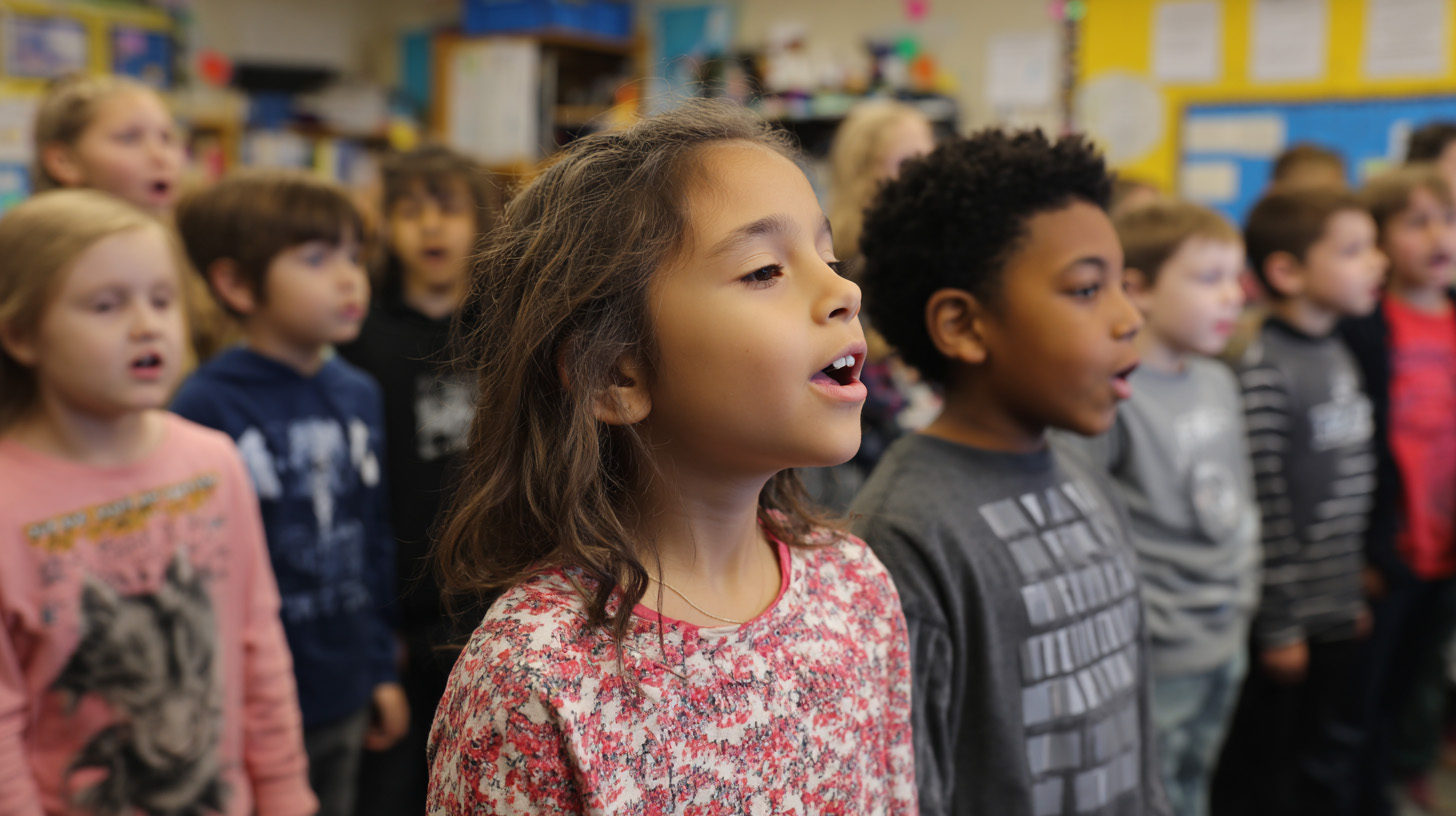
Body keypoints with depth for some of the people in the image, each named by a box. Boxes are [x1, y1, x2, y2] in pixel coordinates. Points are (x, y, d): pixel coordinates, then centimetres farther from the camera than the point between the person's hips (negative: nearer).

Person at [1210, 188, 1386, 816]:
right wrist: (1278, 625, -16)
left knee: (1324, 765, 20)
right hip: (1287, 617, -8)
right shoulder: (1263, 369, -19)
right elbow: (1262, 507, -19)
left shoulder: (1337, 355, 9)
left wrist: (1353, 591, 16)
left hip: (1336, 609, 8)